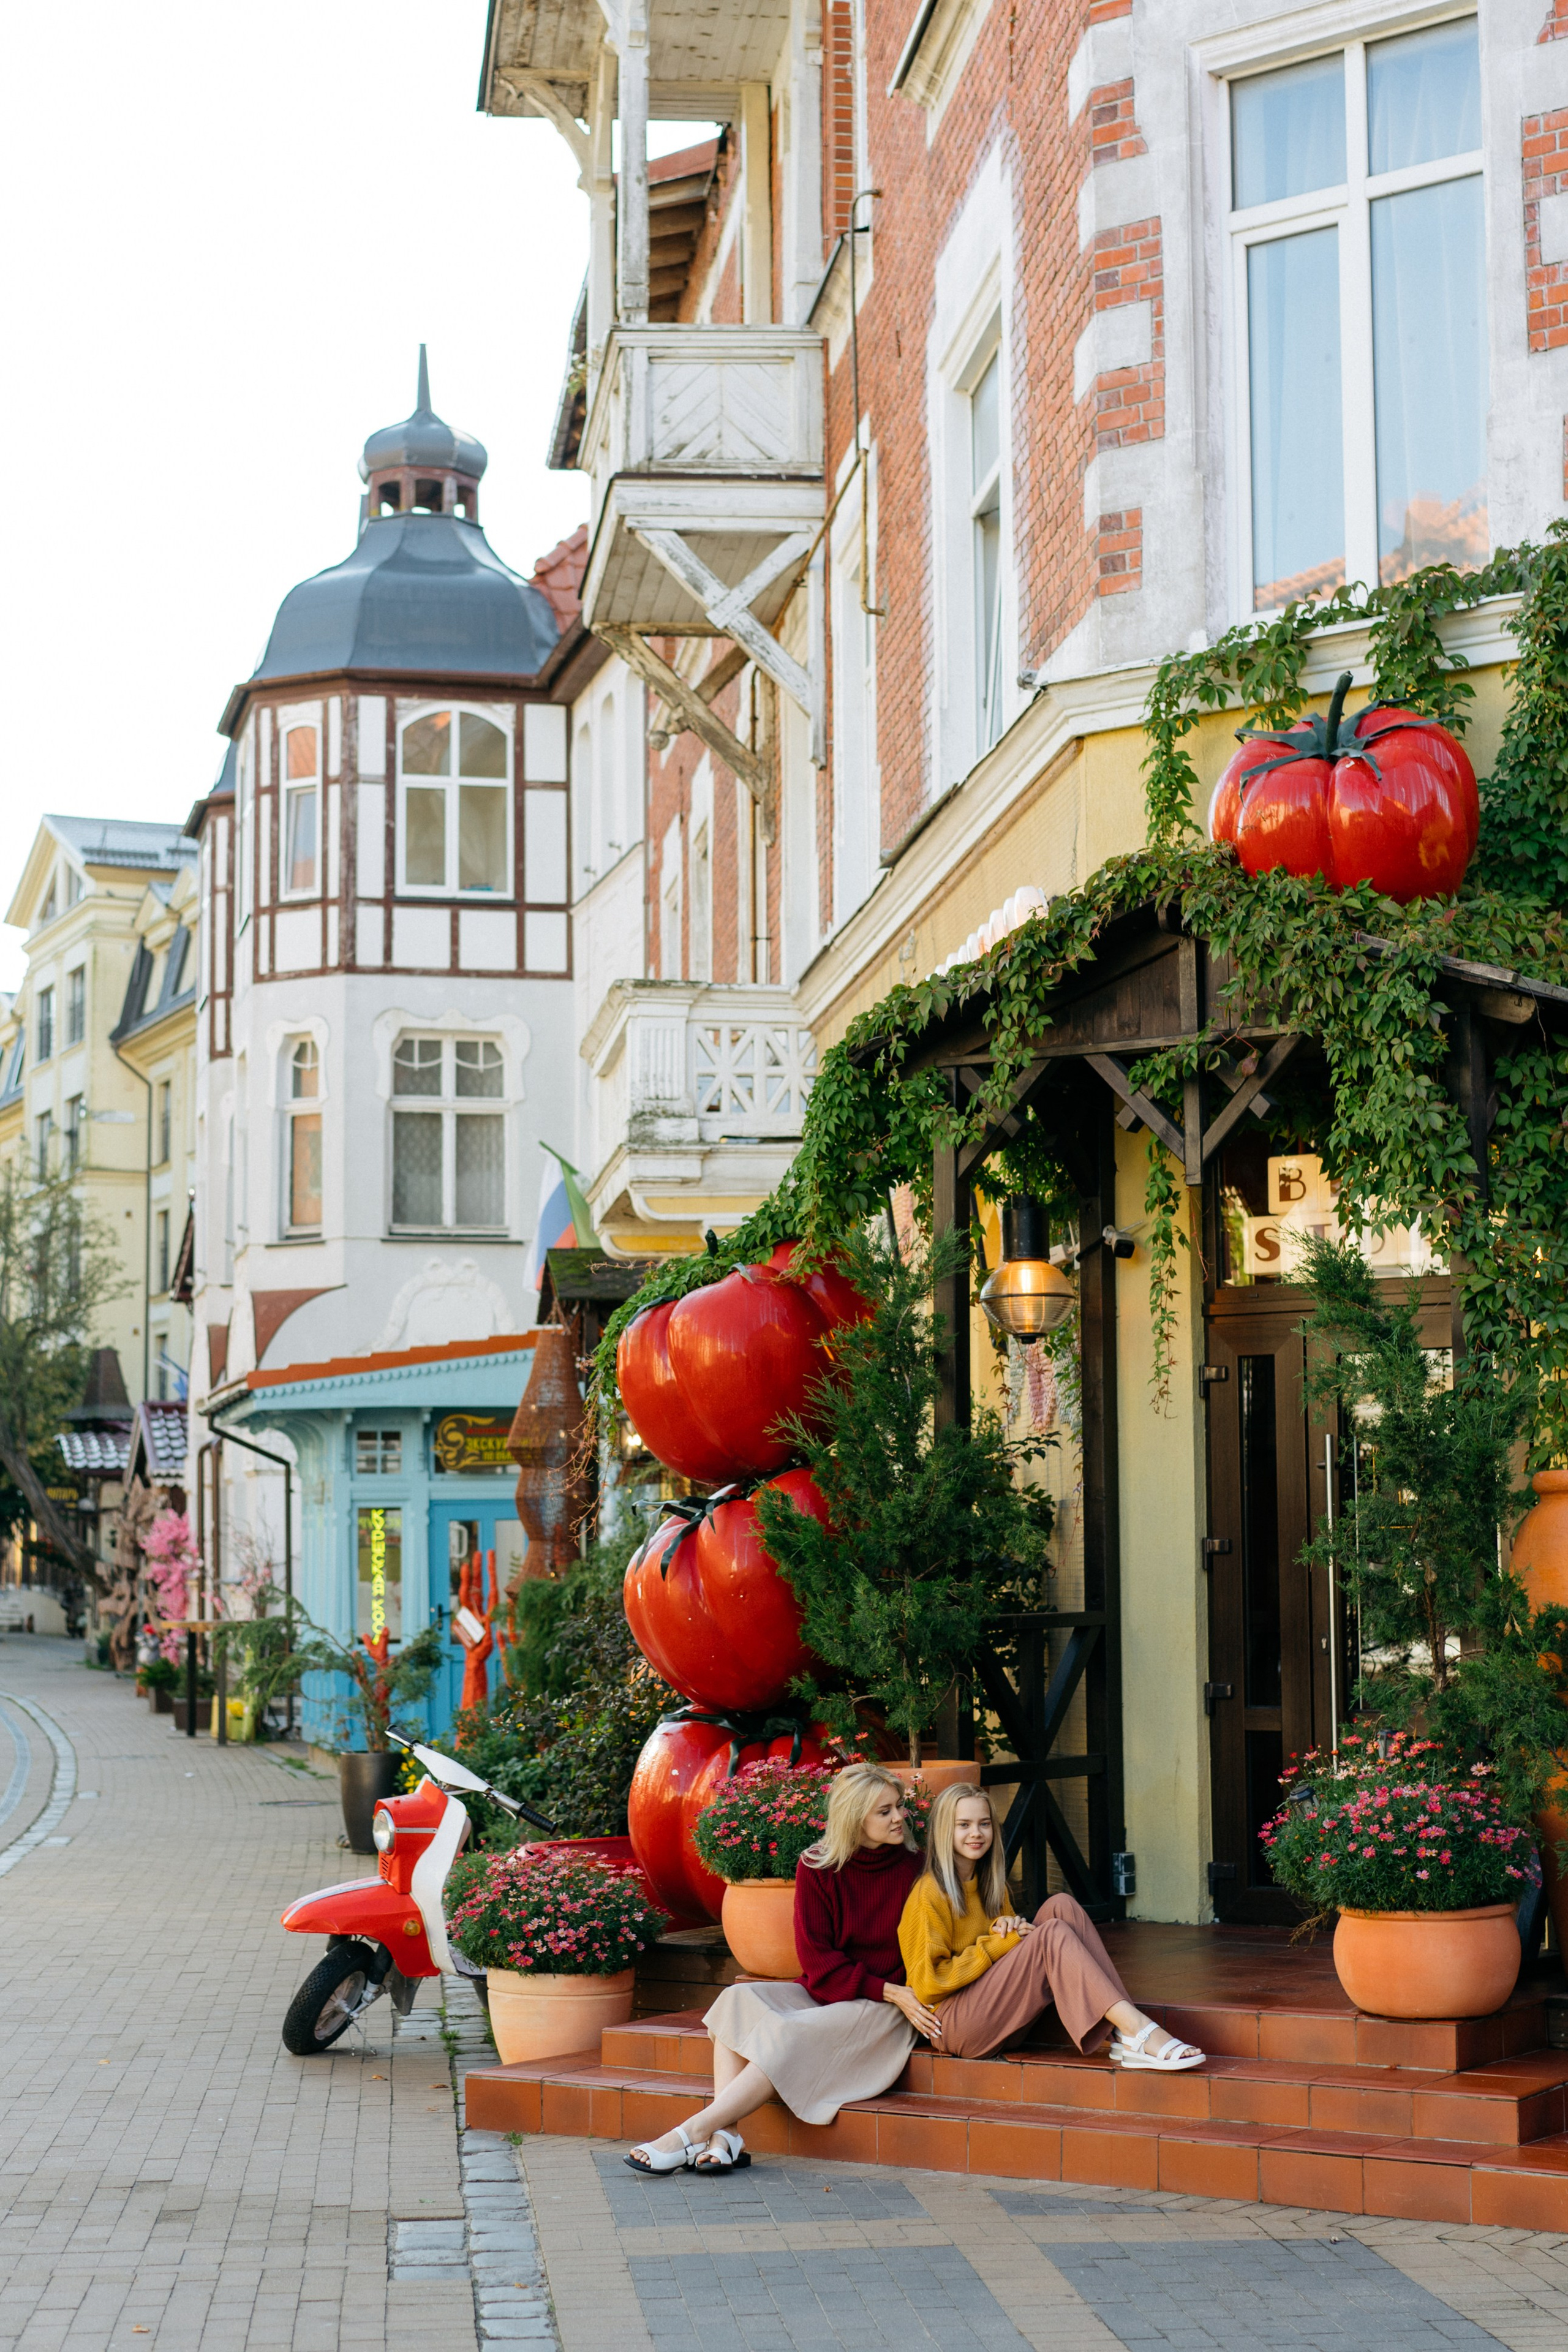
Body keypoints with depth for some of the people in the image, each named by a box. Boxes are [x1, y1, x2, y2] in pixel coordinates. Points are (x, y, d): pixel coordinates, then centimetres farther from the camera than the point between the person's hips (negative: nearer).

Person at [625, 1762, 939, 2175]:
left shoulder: (915, 1869, -3)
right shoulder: (817, 1868, -1)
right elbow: (817, 1959, -5)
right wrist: (888, 1991, -15)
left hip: (881, 2011, -3)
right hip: (824, 1993, 3)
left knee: (790, 2034, -30)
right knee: (739, 2000, -24)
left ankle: (694, 2132, -33)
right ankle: (725, 2139, -36)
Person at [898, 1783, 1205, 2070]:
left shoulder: (990, 1884, 18)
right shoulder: (929, 1894, -8)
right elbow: (927, 1984, -13)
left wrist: (1010, 1927, 0)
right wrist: (999, 1944, -14)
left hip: (1001, 2020, 8)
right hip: (955, 2025, -8)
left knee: (1061, 1907, -12)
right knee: (1053, 1934, -24)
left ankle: (1124, 2040, -28)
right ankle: (1137, 2030, -40)